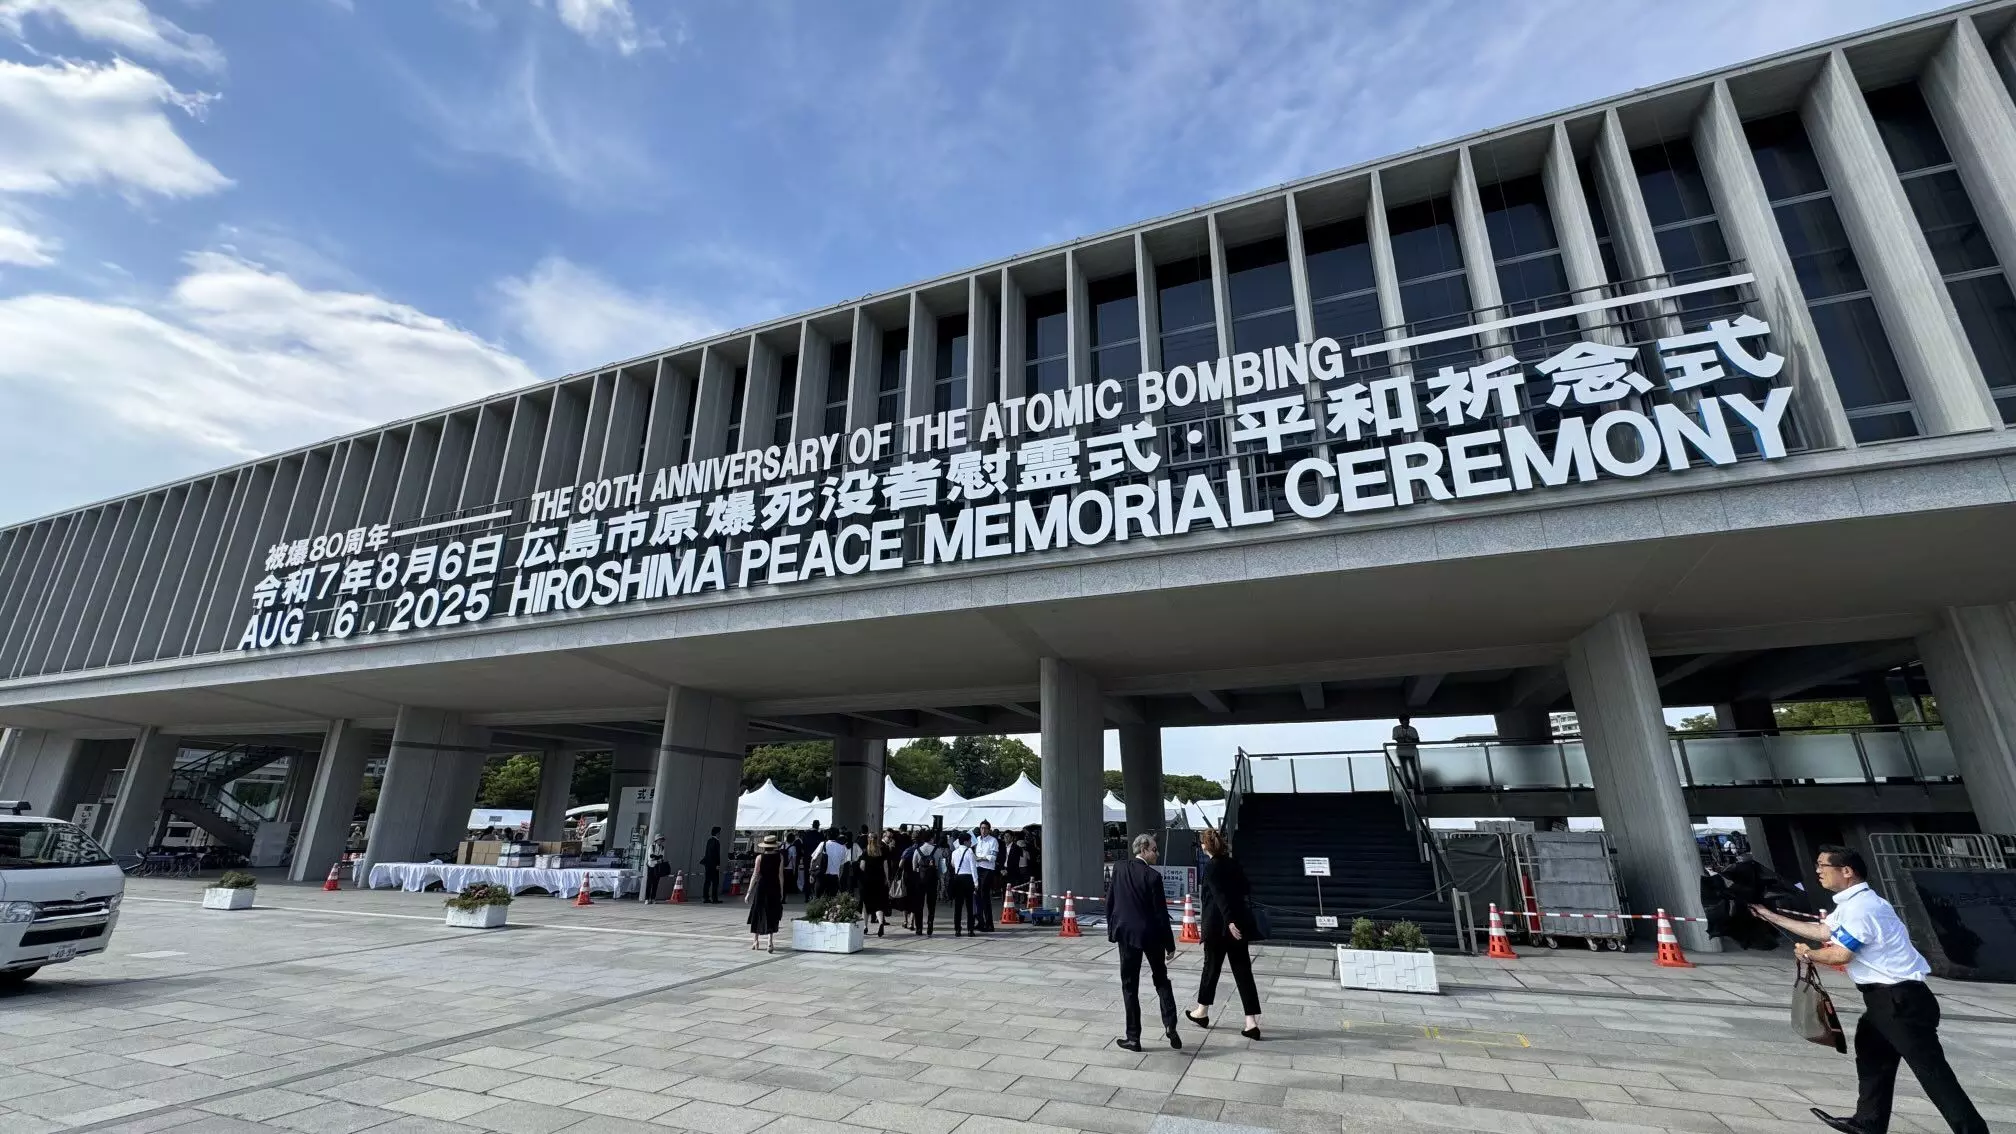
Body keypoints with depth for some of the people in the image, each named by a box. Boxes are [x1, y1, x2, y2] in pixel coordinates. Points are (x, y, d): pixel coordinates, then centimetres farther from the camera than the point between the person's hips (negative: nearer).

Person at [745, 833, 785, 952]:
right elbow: (780, 875, -2)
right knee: (772, 914, 10)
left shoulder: (760, 857, -7)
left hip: (761, 886, -1)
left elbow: (755, 875, -7)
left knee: (757, 913, 15)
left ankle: (755, 941, 24)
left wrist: (749, 892, -1)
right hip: (774, 887, 1)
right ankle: (770, 942, 0)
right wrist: (781, 891, 7)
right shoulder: (780, 856, -3)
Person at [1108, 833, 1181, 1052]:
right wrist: (1170, 945, -3)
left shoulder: (1119, 868, -4)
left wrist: (1112, 928, 15)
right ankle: (1170, 1025, 6)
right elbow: (1161, 913, -11)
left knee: (1129, 986, 10)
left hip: (1125, 933, 2)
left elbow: (1109, 901, 2)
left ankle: (1133, 1037, 11)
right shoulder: (1152, 876, -15)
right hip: (1151, 934, -2)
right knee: (1161, 980, 18)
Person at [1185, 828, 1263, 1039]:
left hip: (1219, 926, -5)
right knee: (1243, 970, 6)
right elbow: (1246, 890, 14)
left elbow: (1220, 896, -20)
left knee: (1211, 966, 10)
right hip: (1239, 923, 5)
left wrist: (1229, 921, -26)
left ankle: (1202, 1012, 26)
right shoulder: (1234, 864, 7)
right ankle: (1251, 1022, 2)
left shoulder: (1211, 867, -11)